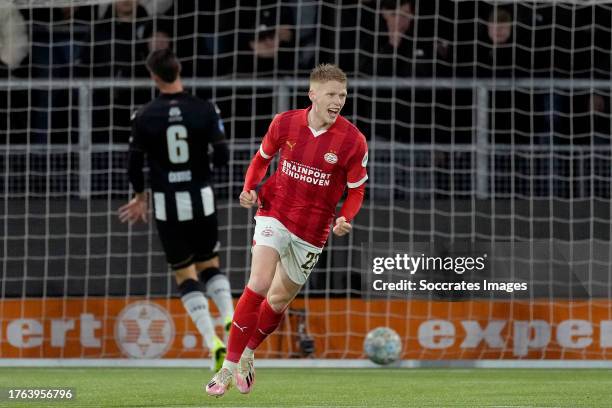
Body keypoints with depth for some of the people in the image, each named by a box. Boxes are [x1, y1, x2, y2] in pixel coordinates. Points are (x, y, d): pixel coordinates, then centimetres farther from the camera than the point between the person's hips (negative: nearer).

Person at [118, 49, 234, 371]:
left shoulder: (144, 117, -7)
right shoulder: (204, 110, -7)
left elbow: (135, 165, -2)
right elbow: (222, 157, -7)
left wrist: (140, 197, 17)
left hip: (166, 204, -1)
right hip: (201, 199, 1)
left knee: (185, 275, 6)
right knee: (210, 265, 19)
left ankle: (212, 341, -8)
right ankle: (231, 320, -6)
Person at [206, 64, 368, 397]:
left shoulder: (353, 141, -12)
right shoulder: (284, 123, -8)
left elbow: (356, 190, -1)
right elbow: (263, 157, 11)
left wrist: (345, 219, -19)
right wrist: (249, 188, -5)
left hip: (312, 231, 1)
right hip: (274, 214, -1)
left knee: (279, 299, 12)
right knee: (259, 284, -20)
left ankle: (248, 353, 39)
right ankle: (229, 367, -12)